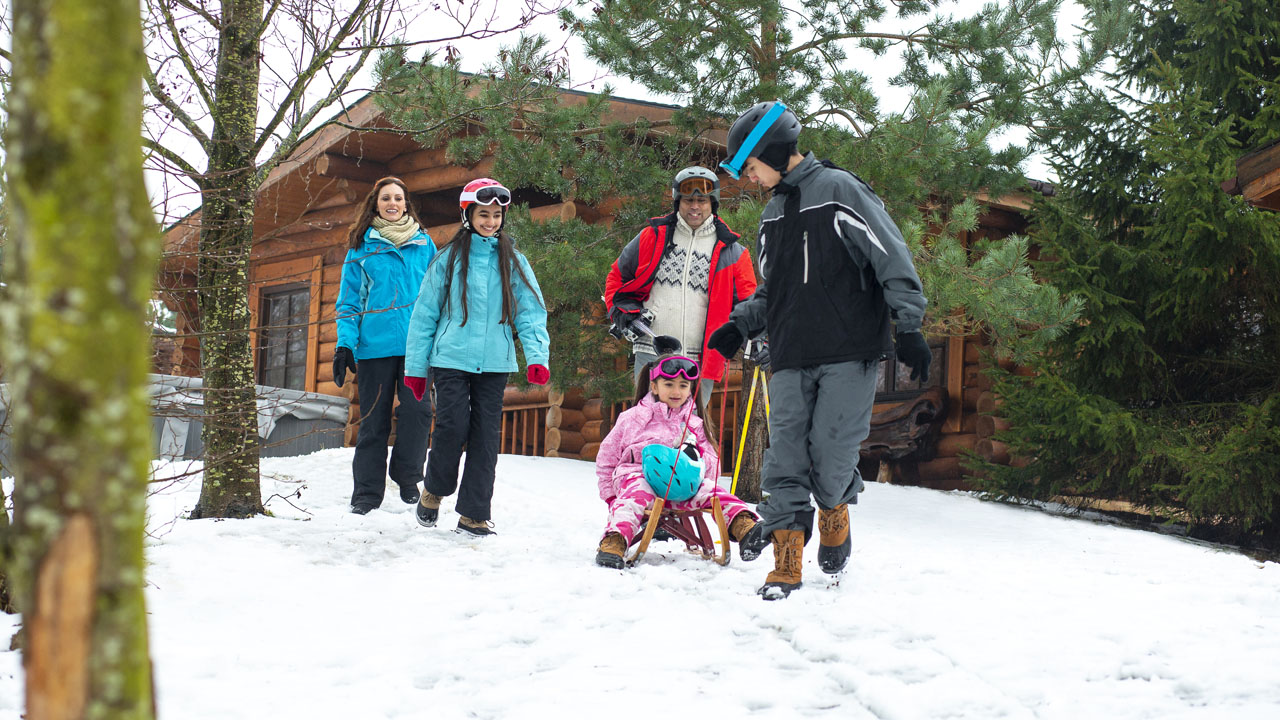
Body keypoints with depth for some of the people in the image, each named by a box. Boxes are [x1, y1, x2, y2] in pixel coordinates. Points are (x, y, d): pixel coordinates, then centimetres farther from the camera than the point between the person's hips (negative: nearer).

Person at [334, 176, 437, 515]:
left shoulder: (424, 243, 12)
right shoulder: (362, 246, 9)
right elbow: (349, 299, 8)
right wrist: (344, 345, -2)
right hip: (374, 344, 0)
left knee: (418, 409, -13)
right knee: (373, 419, 3)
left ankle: (407, 476, 7)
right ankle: (366, 493, 10)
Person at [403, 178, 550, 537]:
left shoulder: (513, 261, 9)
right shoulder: (449, 258, 5)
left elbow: (530, 310, 4)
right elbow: (425, 312, 7)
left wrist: (537, 356, -12)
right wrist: (415, 366, 4)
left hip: (494, 362, 2)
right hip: (451, 358, -2)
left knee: (486, 436, 2)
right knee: (453, 426, -13)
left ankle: (473, 514, 9)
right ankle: (434, 490, 14)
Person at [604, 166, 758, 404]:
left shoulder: (730, 251, 6)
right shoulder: (653, 237, 7)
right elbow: (617, 276, 18)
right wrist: (623, 311, 3)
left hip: (700, 362, 0)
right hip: (651, 354, 0)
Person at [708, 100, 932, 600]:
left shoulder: (839, 189, -3)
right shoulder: (772, 215, 20)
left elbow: (892, 257, -8)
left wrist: (908, 324, -15)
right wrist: (740, 325, 11)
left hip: (848, 354, -6)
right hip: (791, 360, 6)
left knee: (831, 456, -7)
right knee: (786, 461, -2)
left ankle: (835, 512, 24)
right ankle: (786, 562, 2)